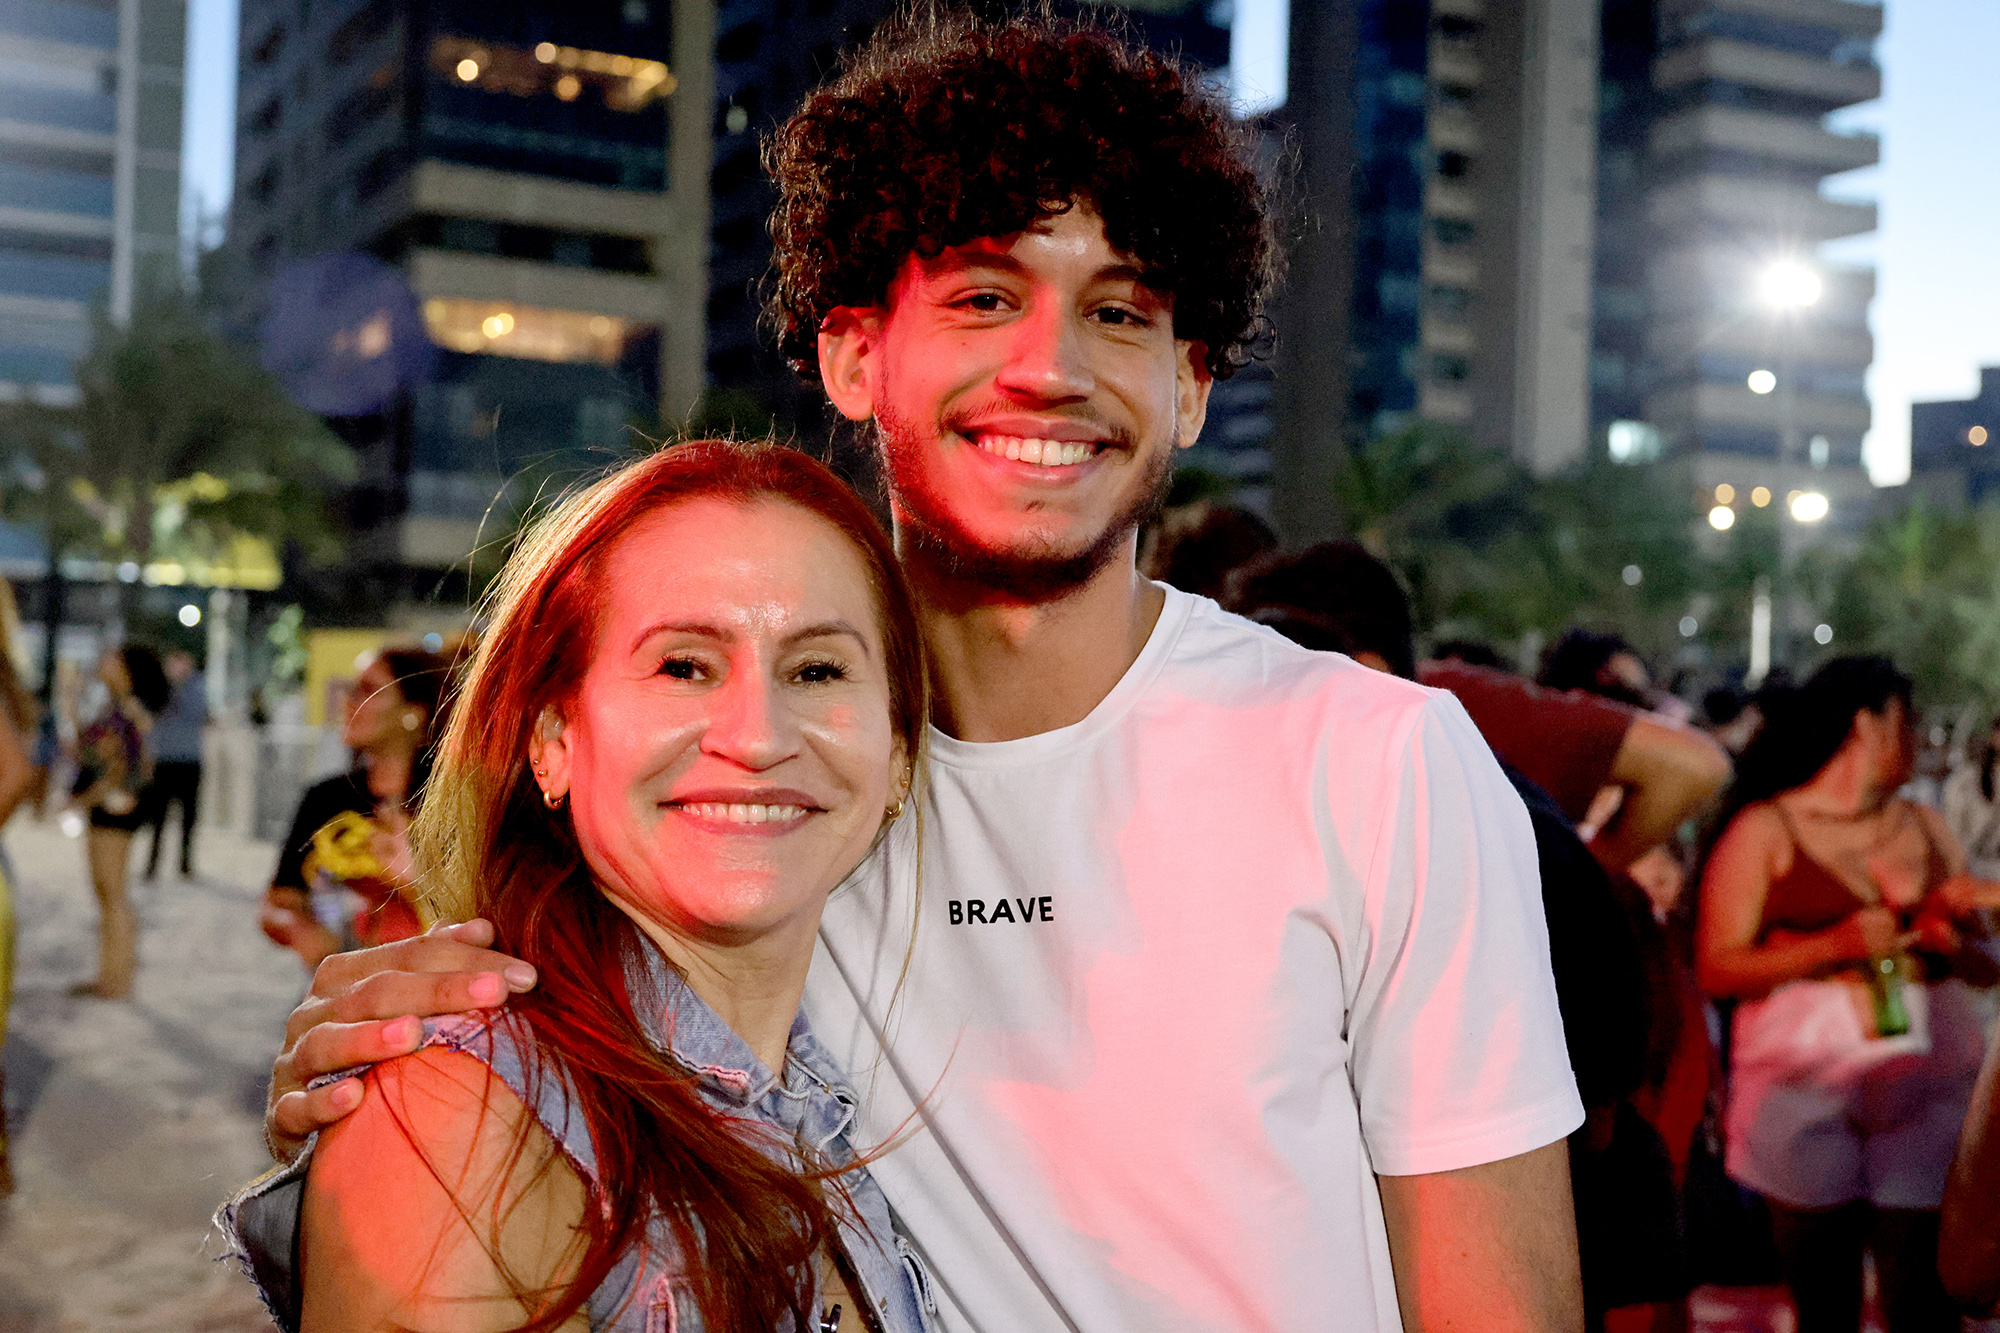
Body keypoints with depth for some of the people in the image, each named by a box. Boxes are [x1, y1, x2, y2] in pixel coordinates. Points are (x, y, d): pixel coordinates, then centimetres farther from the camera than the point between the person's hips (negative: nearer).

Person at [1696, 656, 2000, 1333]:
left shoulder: (1925, 827, 17)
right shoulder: (1764, 830, 3)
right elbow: (1716, 969, -4)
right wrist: (1833, 946, -14)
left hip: (1927, 1089, 3)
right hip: (1808, 1092, -3)